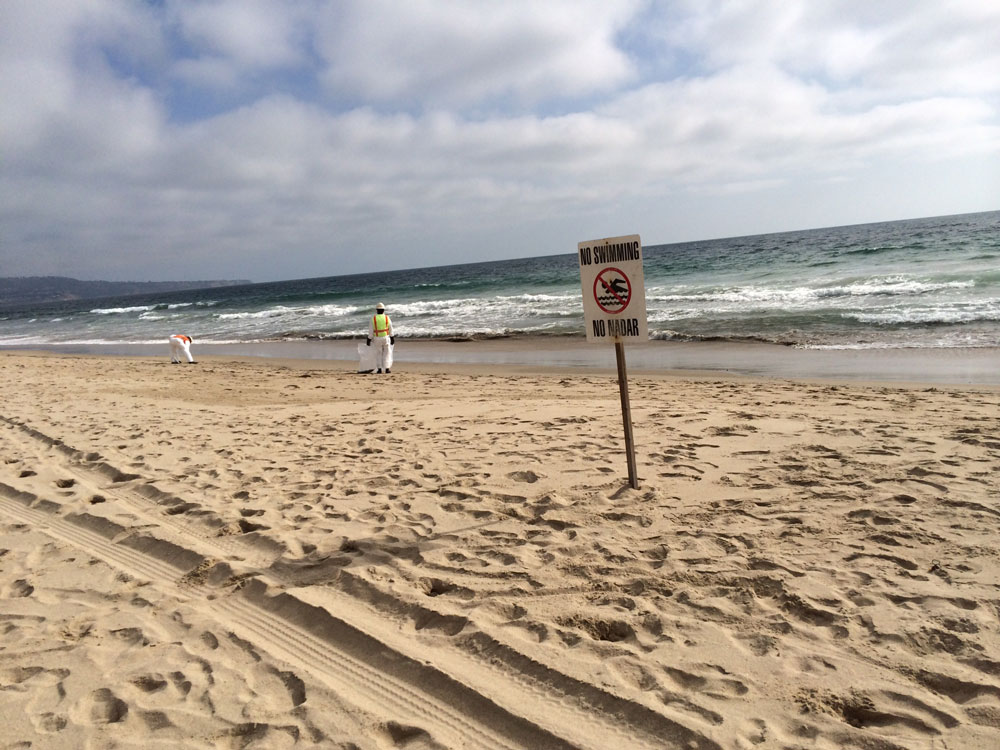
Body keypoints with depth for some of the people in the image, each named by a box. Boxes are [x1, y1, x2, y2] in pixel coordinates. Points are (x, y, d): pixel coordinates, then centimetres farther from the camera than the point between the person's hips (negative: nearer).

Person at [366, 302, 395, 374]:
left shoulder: (373, 318, -6)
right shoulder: (387, 318, -5)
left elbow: (370, 330, -6)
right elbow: (390, 329, 0)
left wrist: (369, 340, 0)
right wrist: (392, 338, 9)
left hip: (377, 339, 0)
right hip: (386, 338, 0)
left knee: (378, 354, 10)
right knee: (387, 353, 8)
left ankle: (379, 369, 6)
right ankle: (387, 368, 2)